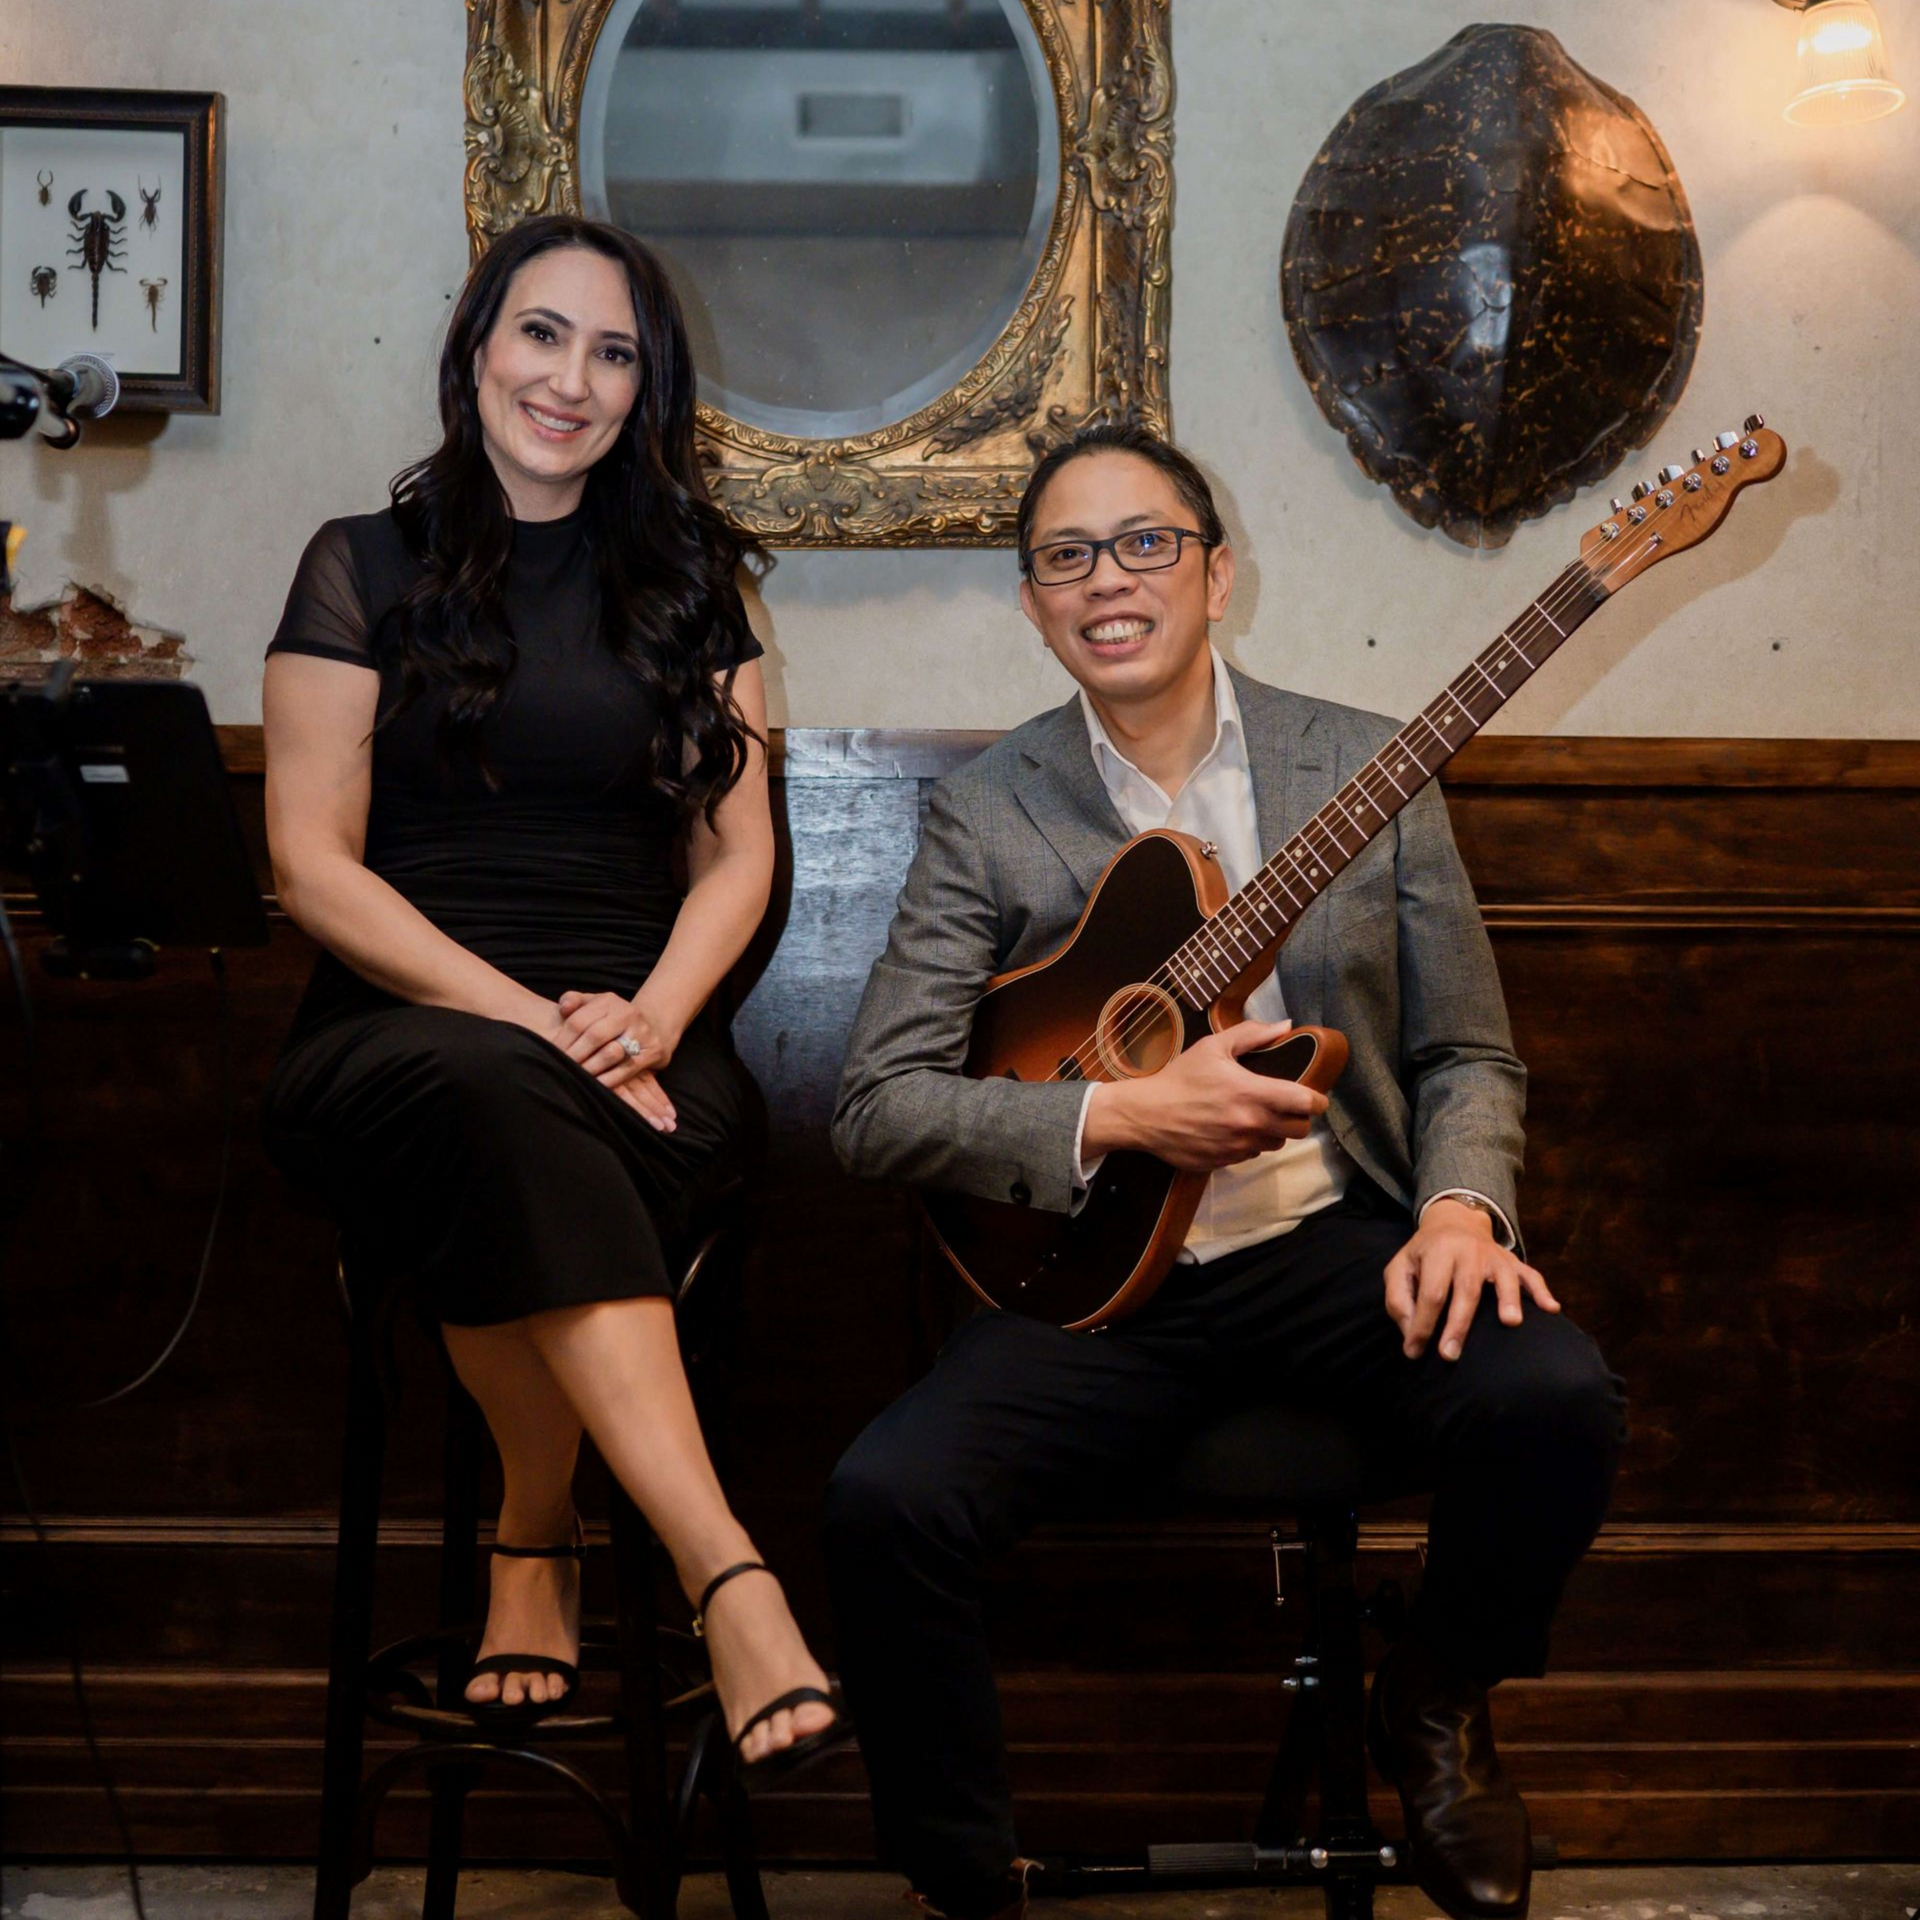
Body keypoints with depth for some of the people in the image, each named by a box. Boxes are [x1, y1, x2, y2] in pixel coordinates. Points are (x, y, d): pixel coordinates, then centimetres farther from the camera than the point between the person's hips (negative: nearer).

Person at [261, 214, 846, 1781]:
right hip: (396, 1029, -2)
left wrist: (649, 1019, -11)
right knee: (495, 1093, -39)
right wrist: (523, 1015, -14)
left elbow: (738, 853, 10)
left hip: (637, 1040, 2)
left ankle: (538, 1535, -18)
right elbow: (313, 861, 0)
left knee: (521, 1160, -36)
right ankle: (727, 1576, -42)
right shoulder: (367, 570, 8)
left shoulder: (688, 582, 17)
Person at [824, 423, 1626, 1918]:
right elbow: (878, 1106, -5)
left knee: (1556, 1402, -27)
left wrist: (1460, 1205, -13)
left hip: (1336, 1245, 1)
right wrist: (1120, 1118, -17)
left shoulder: (1370, 770, 5)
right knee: (884, 1503, -26)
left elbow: (1467, 1056, 8)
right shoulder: (988, 812, 1)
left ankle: (1435, 1707, 7)